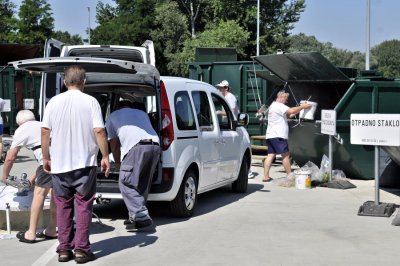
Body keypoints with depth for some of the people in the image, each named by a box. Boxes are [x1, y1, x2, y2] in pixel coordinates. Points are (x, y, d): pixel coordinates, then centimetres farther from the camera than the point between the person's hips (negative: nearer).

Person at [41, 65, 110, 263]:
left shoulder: (54, 102, 1)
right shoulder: (90, 102, -6)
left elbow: (45, 131, 0)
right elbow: (99, 131, -11)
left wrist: (46, 157, 9)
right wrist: (105, 157, -3)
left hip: (59, 164, 2)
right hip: (85, 163, -2)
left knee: (63, 206, 12)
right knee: (83, 205, 5)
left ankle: (64, 249, 14)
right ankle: (81, 249, 3)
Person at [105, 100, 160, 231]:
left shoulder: (112, 117, 27)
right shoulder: (142, 113, 37)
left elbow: (114, 144, 30)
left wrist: (117, 162, 45)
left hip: (136, 147, -5)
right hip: (155, 146, 6)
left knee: (126, 184, -2)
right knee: (142, 184, 17)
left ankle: (141, 216, -13)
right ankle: (136, 215, 16)